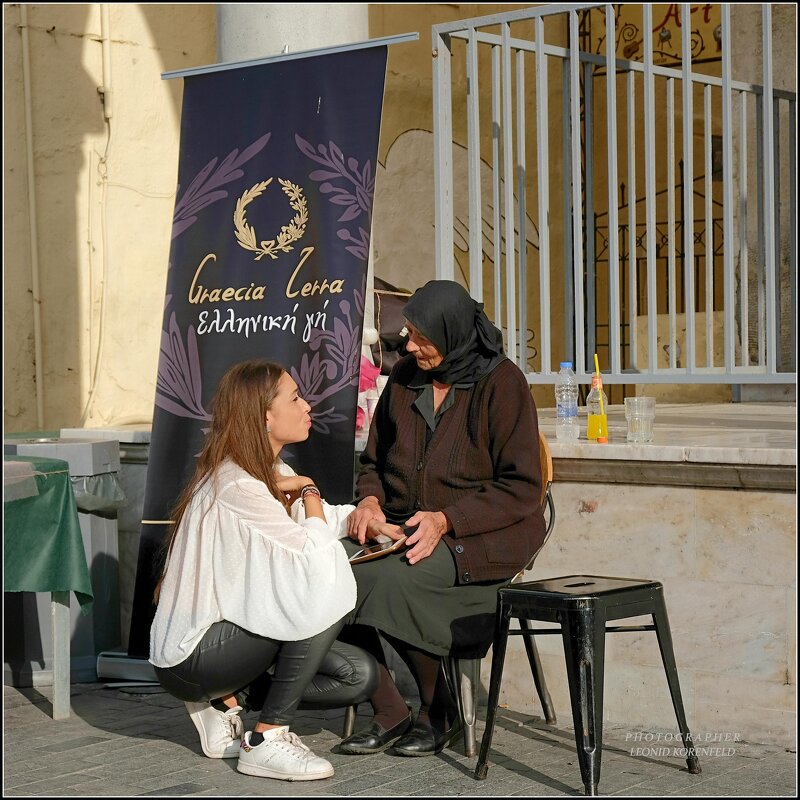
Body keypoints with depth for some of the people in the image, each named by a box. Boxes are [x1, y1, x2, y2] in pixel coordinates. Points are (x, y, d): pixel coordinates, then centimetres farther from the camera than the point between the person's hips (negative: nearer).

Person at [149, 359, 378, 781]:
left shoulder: (275, 474, 10)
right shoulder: (235, 486, -22)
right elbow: (314, 551, -27)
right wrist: (308, 492, -9)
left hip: (227, 633, 9)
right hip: (190, 655, -9)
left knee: (359, 674, 1)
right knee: (325, 590, -25)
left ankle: (227, 701, 8)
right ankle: (266, 742, -17)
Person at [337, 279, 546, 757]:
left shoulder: (501, 382, -8)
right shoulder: (405, 377, 9)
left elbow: (522, 489, -10)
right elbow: (374, 461, 20)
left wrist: (446, 520, -20)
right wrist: (370, 500, -3)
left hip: (480, 536, -6)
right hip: (400, 528, 6)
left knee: (391, 578, -34)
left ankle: (441, 716, -9)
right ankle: (390, 715, -11)